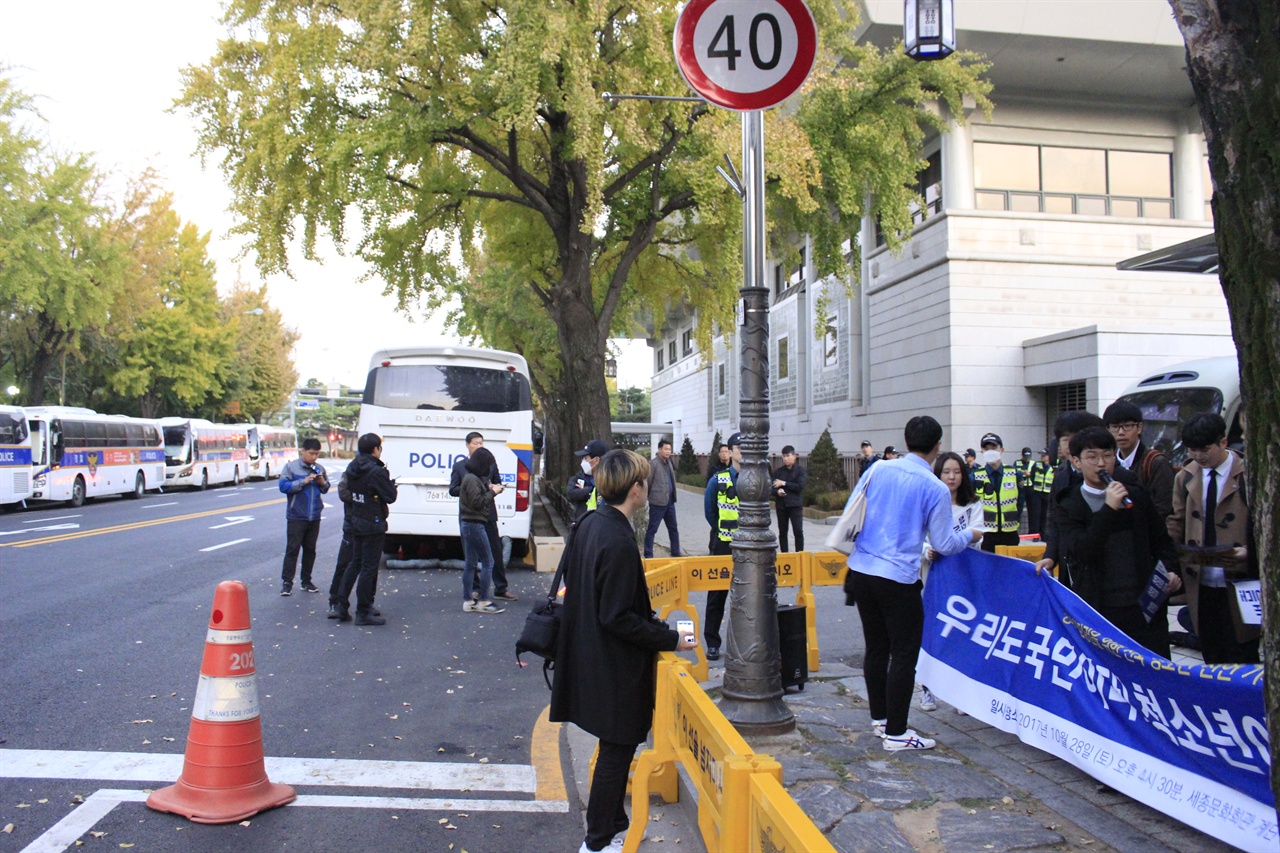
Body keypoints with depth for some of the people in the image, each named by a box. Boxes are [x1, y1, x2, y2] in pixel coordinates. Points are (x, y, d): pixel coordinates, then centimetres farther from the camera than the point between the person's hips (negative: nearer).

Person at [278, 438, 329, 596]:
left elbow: (326, 488, 16)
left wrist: (323, 483, -7)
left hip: (314, 516, 4)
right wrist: (303, 482, -20)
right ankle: (286, 582, 2)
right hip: (296, 516, -4)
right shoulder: (291, 467, -4)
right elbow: (283, 486, -12)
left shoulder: (320, 468, 7)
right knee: (292, 549, -3)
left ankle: (306, 581, 20)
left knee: (310, 549, 11)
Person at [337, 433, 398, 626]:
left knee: (355, 564, 19)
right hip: (373, 524, -8)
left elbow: (347, 492, 10)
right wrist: (392, 483, 4)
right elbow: (390, 497, -17)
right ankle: (363, 613, 5)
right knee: (368, 568, -1)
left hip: (356, 521, 8)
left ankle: (341, 606, 20)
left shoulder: (352, 468, 6)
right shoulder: (376, 471, -20)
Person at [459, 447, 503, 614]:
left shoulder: (472, 477, 15)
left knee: (471, 564, 12)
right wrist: (491, 492, -11)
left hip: (468, 524, 10)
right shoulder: (472, 479, -16)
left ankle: (468, 601, 16)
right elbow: (477, 503, -20)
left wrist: (489, 489, 5)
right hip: (474, 524, -10)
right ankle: (483, 601, -2)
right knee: (488, 562, -5)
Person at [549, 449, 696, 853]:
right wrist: (669, 639, -15)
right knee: (617, 750, 6)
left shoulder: (589, 524, 1)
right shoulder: (619, 544, -27)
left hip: (590, 654, 10)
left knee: (617, 746, 23)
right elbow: (617, 619, -25)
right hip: (616, 668, -10)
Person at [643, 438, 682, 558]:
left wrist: (673, 490, 11)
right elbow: (647, 482, -10)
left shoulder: (669, 462, 11)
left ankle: (676, 552, 28)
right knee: (652, 529, 0)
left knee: (673, 528, 17)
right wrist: (649, 496, -5)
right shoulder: (654, 464, -13)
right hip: (658, 502, -8)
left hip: (670, 501, 8)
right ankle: (648, 555, 6)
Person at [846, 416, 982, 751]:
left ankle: (879, 718, 30)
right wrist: (971, 535, 17)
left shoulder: (879, 470, 4)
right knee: (904, 655, 5)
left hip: (861, 569, 6)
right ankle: (896, 733, 11)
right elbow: (944, 544, -3)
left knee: (876, 648, 17)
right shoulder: (935, 489, -8)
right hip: (897, 578, -6)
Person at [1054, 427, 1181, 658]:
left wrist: (1171, 569, 1)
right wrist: (1109, 509, -21)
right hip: (1099, 610, -2)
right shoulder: (1069, 506, -2)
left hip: (1146, 605, 3)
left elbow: (1160, 537, 18)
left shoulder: (1135, 494, 8)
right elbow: (1080, 552, -16)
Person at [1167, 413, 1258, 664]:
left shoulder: (1250, 476, -4)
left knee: (1241, 659, -2)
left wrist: (1249, 551, -20)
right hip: (1200, 584, 4)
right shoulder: (1185, 478, 11)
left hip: (1238, 584, -4)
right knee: (1212, 658, 10)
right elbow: (1177, 522, 14)